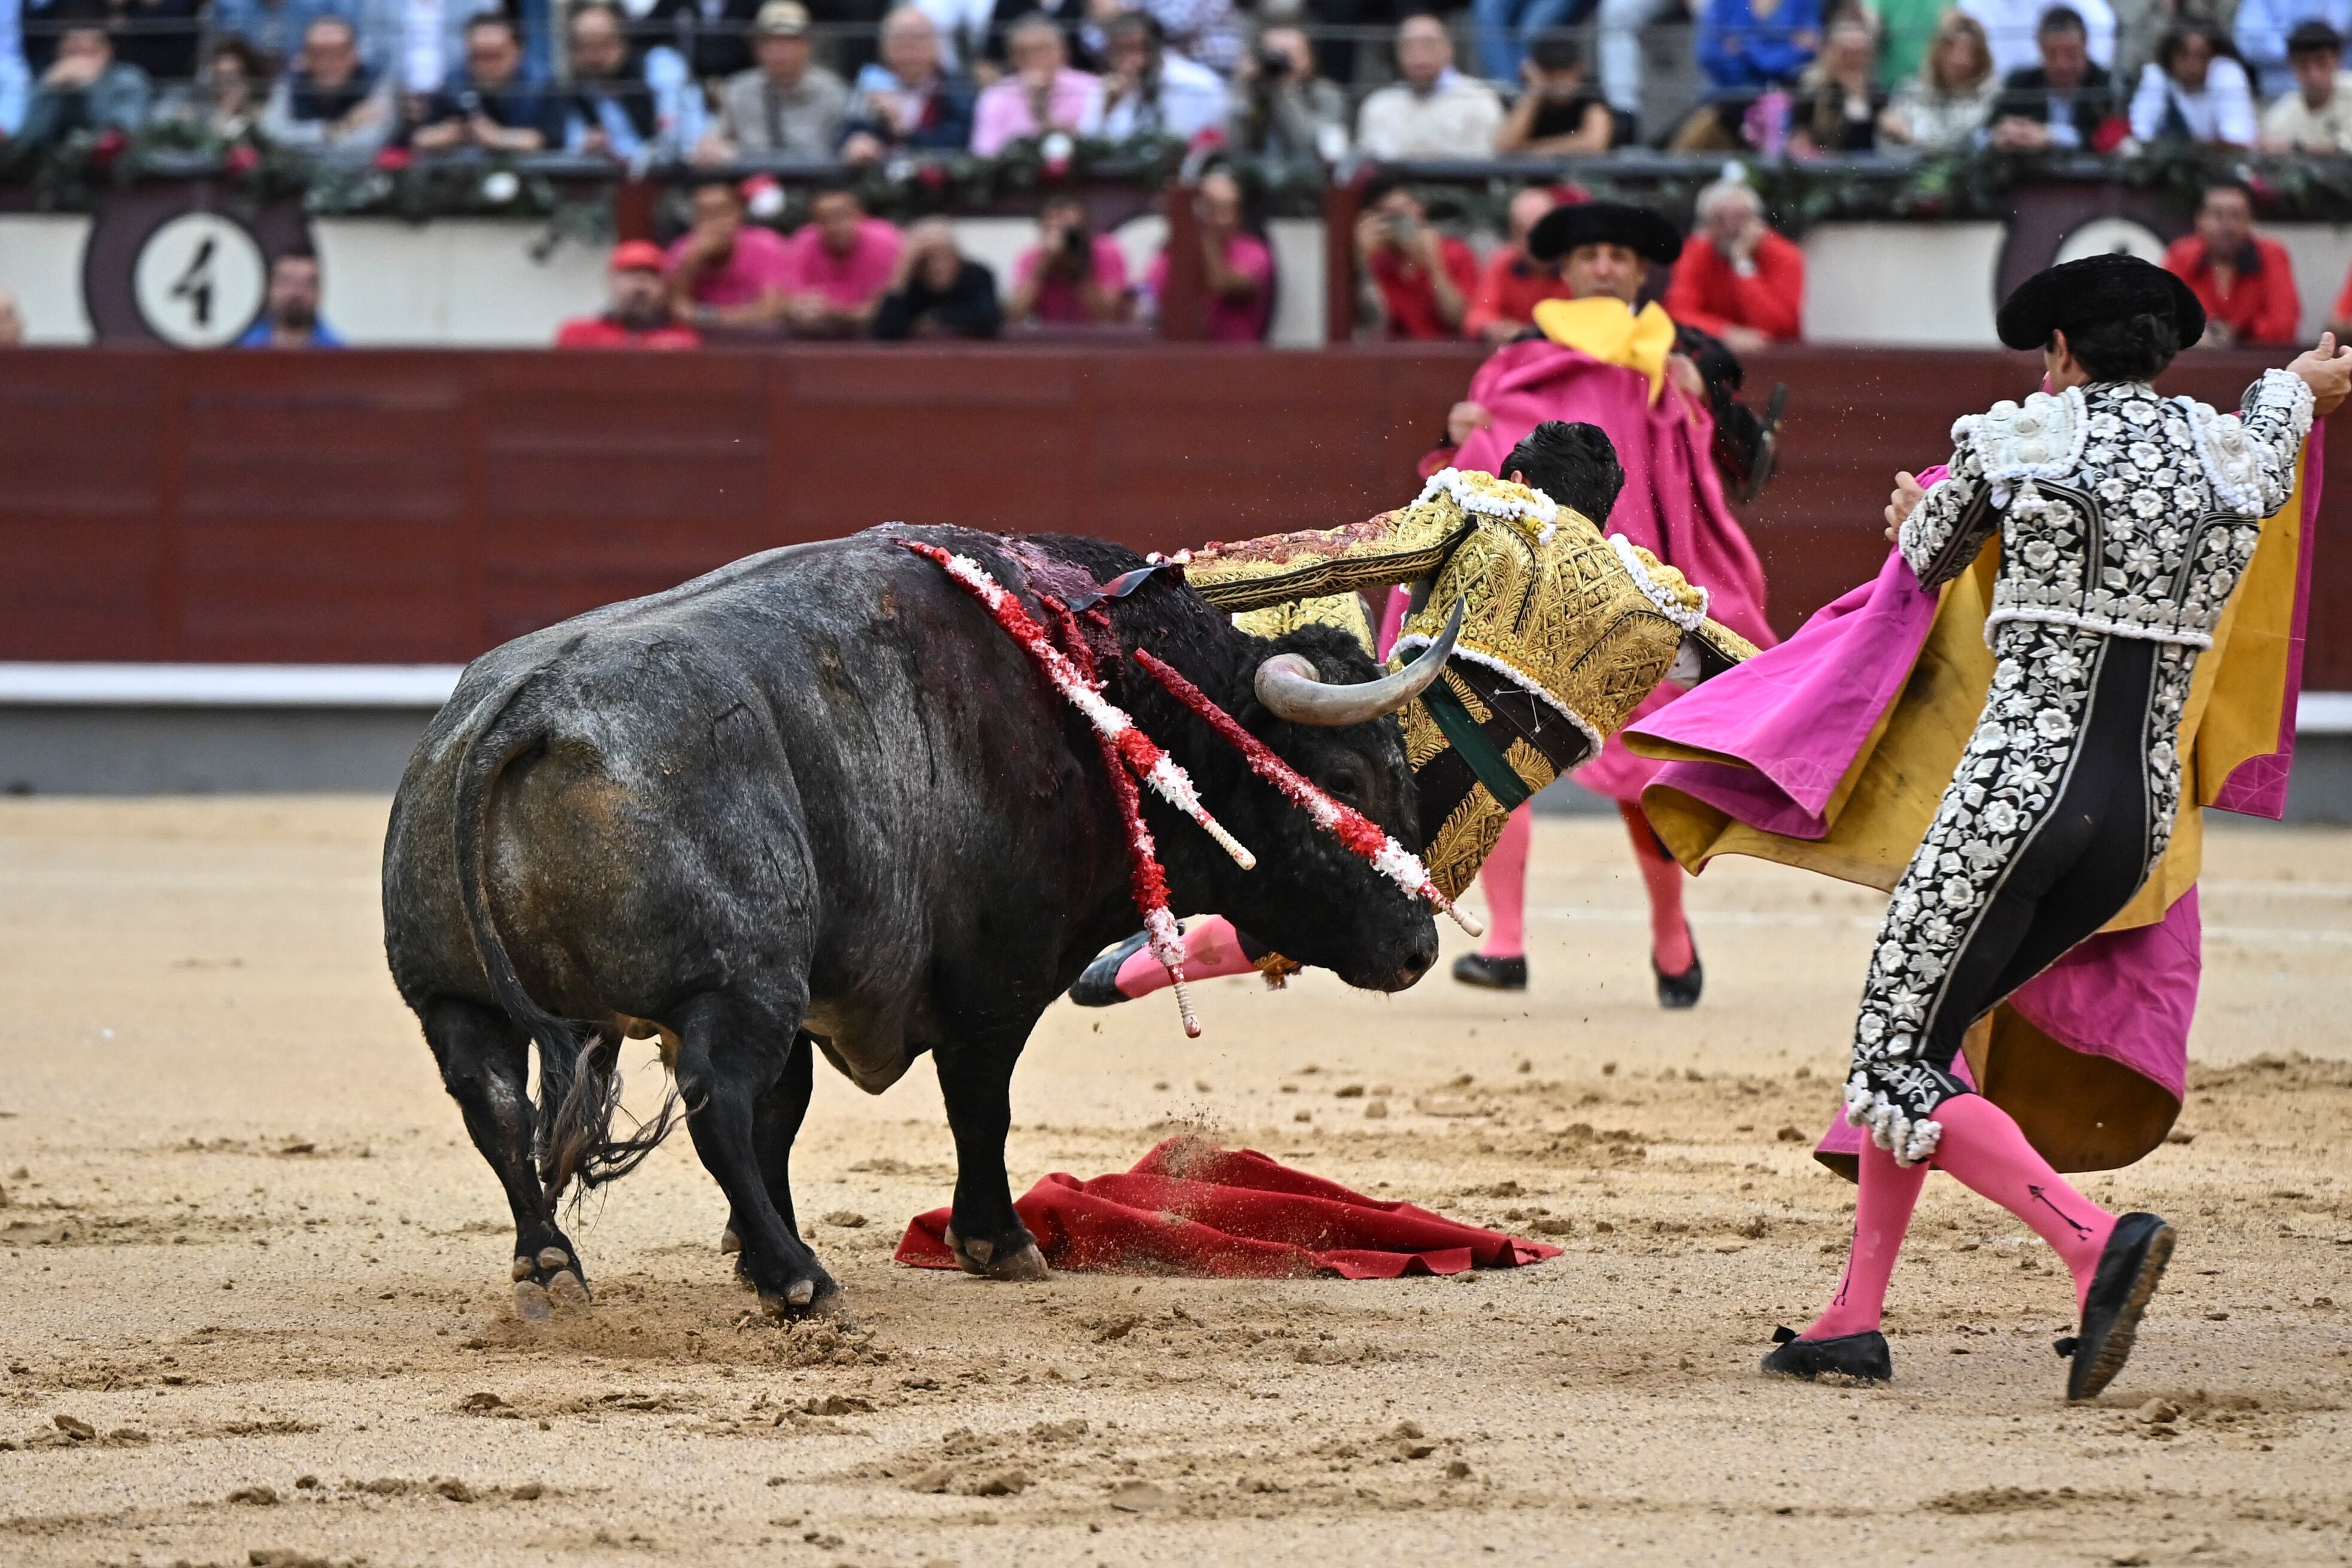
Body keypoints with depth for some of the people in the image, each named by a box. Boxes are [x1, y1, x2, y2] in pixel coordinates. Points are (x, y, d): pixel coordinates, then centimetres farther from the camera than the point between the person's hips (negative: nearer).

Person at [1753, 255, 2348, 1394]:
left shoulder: (2019, 440, -4)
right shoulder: (2235, 456, 7)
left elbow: (1928, 560, 16)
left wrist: (1916, 521, 41)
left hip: (2020, 788, -6)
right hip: (2142, 815, 6)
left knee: (1894, 1073, -4)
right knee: (1915, 1031, 19)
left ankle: (2095, 1243, -26)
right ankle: (1855, 1320, 17)